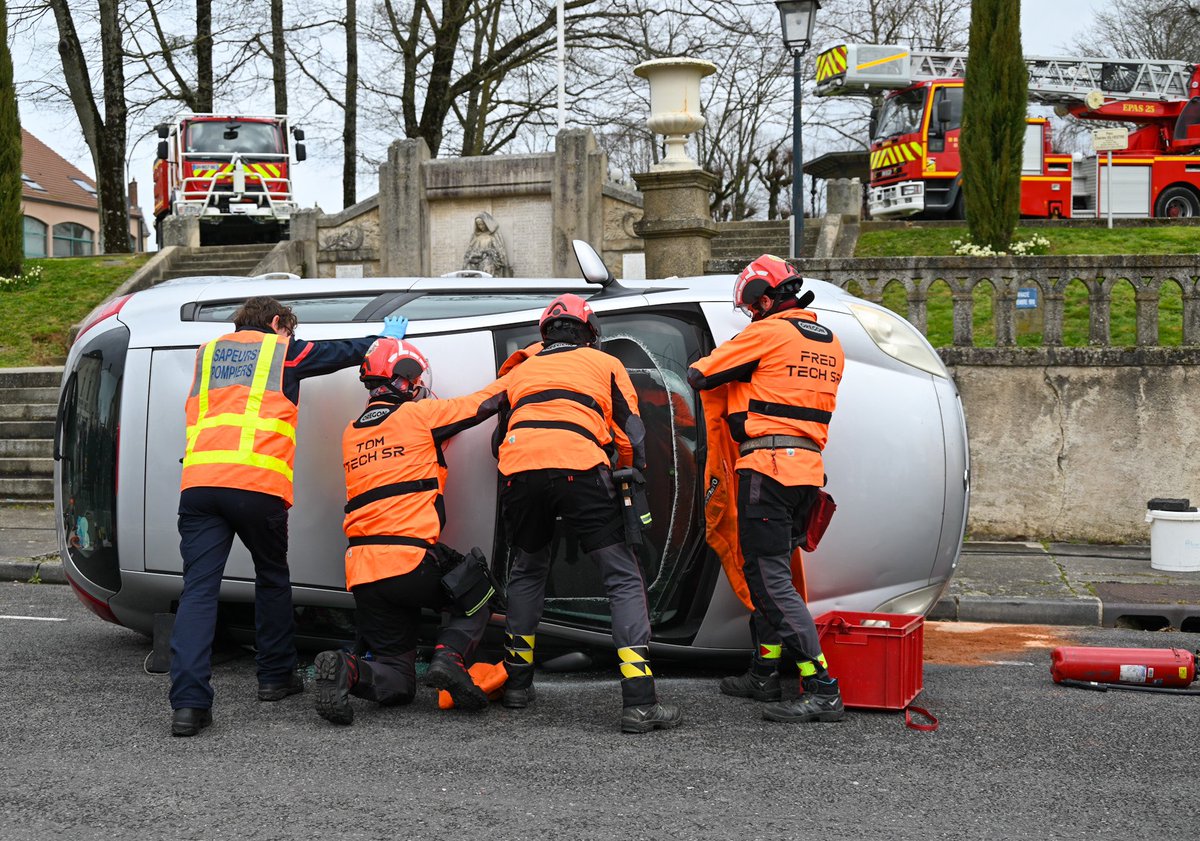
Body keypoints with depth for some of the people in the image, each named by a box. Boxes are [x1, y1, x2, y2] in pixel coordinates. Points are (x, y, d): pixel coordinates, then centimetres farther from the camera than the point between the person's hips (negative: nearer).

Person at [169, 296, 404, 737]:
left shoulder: (208, 352, 27)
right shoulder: (283, 351, 16)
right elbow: (344, 352, 27)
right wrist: (386, 337, 46)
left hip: (199, 482, 3)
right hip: (258, 485, -3)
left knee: (198, 588, -4)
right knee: (272, 579, 19)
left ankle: (188, 702, -16)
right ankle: (276, 676, 29)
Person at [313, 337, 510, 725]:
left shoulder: (352, 432, 19)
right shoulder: (419, 415, 2)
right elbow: (488, 402, 7)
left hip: (362, 573, 6)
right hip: (410, 561, -6)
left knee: (396, 683, 12)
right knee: (477, 596, 23)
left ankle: (346, 671, -19)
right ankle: (449, 657, -5)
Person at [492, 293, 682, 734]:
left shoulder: (519, 371, 32)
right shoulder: (605, 363, 24)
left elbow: (502, 434, 31)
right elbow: (633, 429, 14)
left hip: (519, 470, 3)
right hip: (579, 467, -3)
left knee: (527, 571, 28)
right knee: (624, 580, 2)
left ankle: (517, 682, 29)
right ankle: (639, 701, -9)